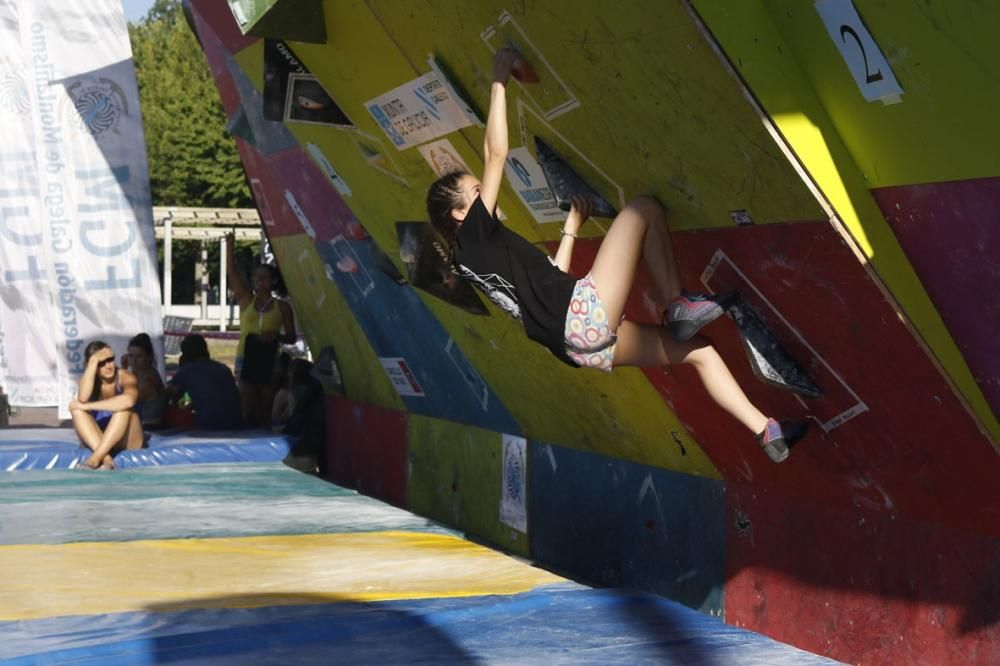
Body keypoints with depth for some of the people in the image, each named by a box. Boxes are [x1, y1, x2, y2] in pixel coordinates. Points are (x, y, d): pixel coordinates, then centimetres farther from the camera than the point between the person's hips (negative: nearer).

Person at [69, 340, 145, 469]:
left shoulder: (126, 378, -12)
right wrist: (93, 361, -27)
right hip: (96, 440, 3)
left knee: (124, 406, -29)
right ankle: (106, 458, -38)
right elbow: (83, 398, -28)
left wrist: (88, 406, -31)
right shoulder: (89, 380, -3)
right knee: (77, 408, -21)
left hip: (128, 441, -3)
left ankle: (95, 458, -39)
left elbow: (128, 400, -37)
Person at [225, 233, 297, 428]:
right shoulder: (246, 300, 8)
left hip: (269, 360, -1)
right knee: (248, 411, -5)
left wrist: (277, 336, -15)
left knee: (266, 412, 2)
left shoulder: (282, 307, 5)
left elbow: (291, 338, 6)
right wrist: (229, 245, -2)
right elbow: (231, 272, 3)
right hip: (246, 358, 1)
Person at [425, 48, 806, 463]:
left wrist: (571, 227, 32)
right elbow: (496, 153, -8)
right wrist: (499, 82, -1)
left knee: (696, 350, 15)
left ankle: (766, 432, 14)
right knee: (644, 209, -4)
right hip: (585, 314, -10)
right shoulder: (475, 234, -4)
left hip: (581, 343, 10)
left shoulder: (471, 256, 23)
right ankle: (677, 307, -2)